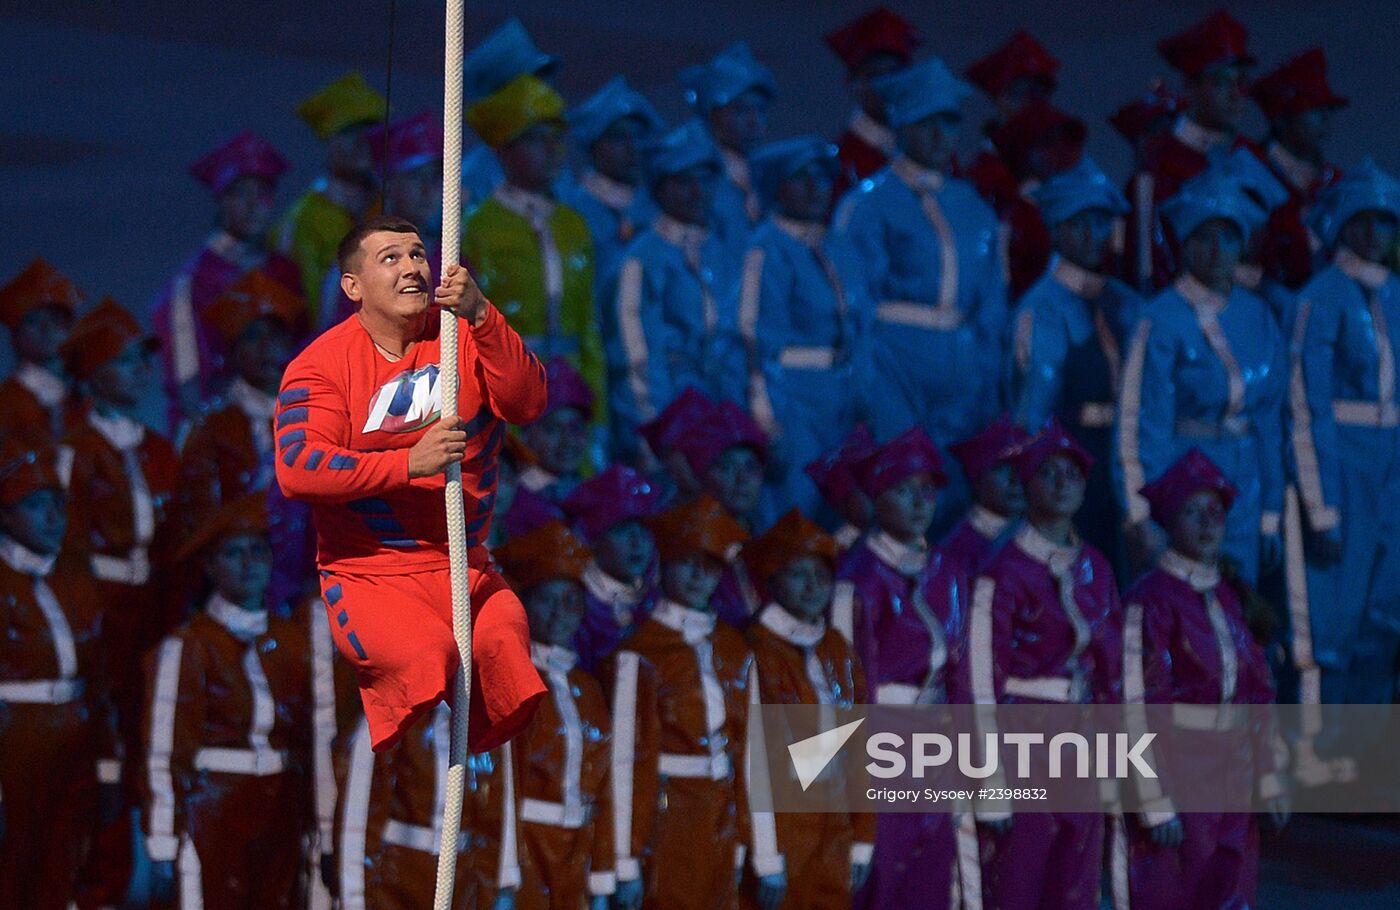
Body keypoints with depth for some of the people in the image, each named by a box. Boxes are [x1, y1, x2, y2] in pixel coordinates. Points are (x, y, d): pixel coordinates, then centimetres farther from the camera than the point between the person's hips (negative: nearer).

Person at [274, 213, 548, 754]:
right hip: (367, 574, -3)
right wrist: (408, 463, -21)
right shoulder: (322, 363, 0)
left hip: (464, 571, 3)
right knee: (425, 658, -32)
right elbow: (297, 470, -14)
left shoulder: (465, 337, 9)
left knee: (503, 646, -27)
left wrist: (478, 315, -22)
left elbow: (527, 403, -9)